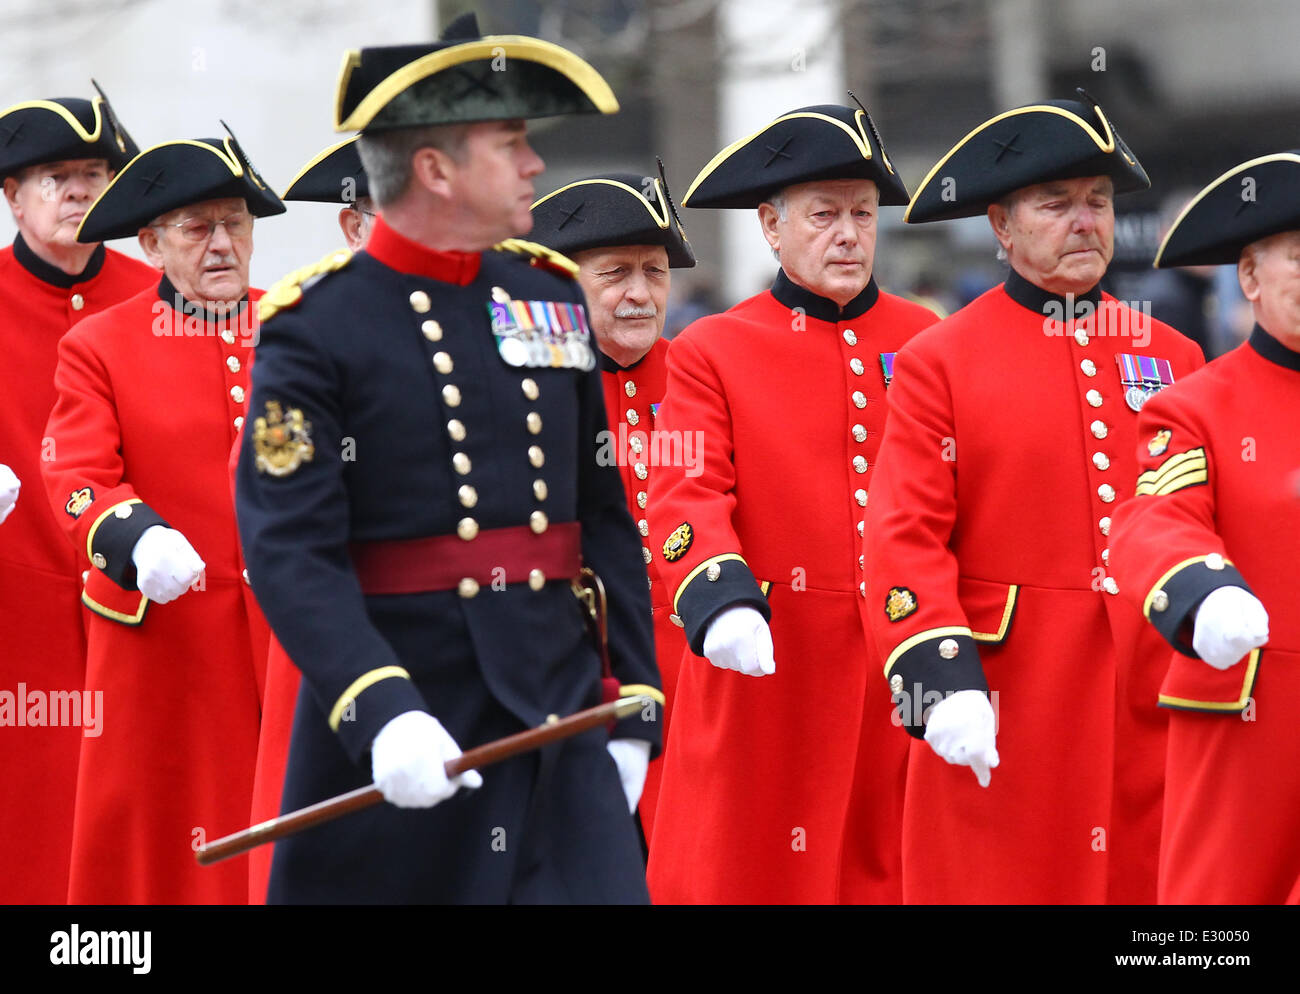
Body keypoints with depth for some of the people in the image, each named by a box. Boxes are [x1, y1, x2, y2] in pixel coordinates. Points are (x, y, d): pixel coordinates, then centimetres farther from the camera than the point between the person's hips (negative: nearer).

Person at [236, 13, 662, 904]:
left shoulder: (551, 296, 12)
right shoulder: (313, 329, -6)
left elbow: (605, 519, 15)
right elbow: (289, 551, -15)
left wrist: (634, 706, 9)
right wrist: (380, 712, -27)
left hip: (561, 714, 4)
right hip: (402, 729, -4)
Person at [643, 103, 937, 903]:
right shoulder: (711, 352, 4)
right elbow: (686, 498, -8)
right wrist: (720, 603, -26)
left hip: (906, 674, 2)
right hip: (765, 677, -2)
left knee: (898, 869, 3)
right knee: (748, 869, 0)